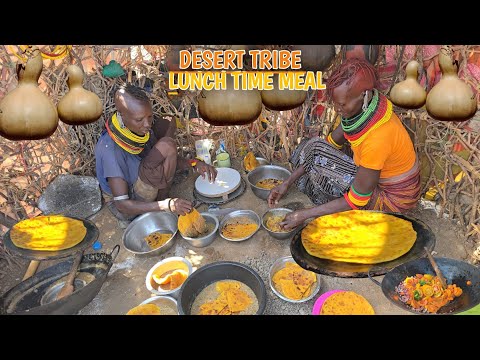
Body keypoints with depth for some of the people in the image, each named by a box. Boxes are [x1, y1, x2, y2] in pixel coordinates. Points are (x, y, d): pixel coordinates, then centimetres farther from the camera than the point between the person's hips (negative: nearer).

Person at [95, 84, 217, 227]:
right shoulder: (109, 149, -32)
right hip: (127, 208, -8)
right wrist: (166, 205, -44)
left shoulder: (142, 128, -11)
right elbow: (122, 204, -31)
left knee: (164, 125, 2)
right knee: (167, 146, -28)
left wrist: (193, 164, -21)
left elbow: (168, 160, -1)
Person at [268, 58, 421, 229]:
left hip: (393, 198, -7)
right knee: (315, 147, -7)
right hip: (379, 177, 8)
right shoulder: (363, 107, -12)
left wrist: (304, 214, -22)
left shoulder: (377, 138, -36)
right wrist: (287, 182, -8)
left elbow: (356, 201, -28)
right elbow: (330, 144, -3)